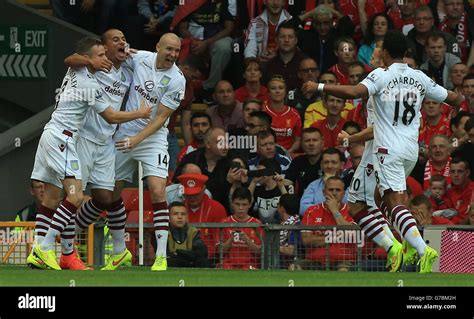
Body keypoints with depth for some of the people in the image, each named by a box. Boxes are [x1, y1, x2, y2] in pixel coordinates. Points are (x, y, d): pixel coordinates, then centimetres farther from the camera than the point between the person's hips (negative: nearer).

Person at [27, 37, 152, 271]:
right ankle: (45, 247, -19)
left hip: (51, 135, 10)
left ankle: (37, 253, 2)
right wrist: (139, 113, 9)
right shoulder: (90, 85, -13)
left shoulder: (74, 72, 11)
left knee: (51, 197, 7)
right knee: (75, 196, -15)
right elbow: (111, 117, -6)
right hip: (61, 137, -10)